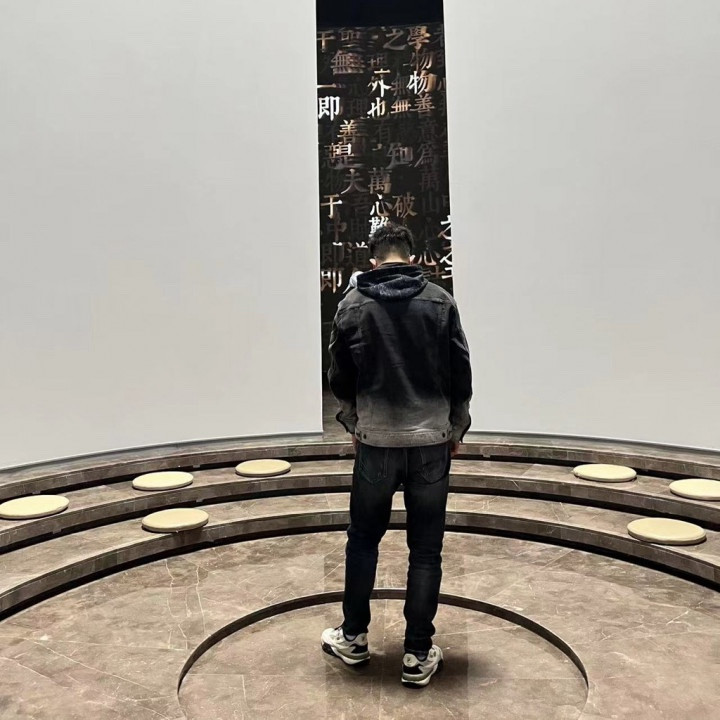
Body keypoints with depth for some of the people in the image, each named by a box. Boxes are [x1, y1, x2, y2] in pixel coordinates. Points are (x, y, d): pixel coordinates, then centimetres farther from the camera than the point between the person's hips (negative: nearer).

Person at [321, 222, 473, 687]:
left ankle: (354, 638, 30)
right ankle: (419, 656, 17)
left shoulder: (353, 304, -1)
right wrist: (456, 429, 13)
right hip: (432, 441, 0)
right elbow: (461, 373, 0)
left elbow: (340, 379, 4)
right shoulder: (440, 301, -3)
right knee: (426, 551, 9)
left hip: (376, 442, 0)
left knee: (363, 541, 18)